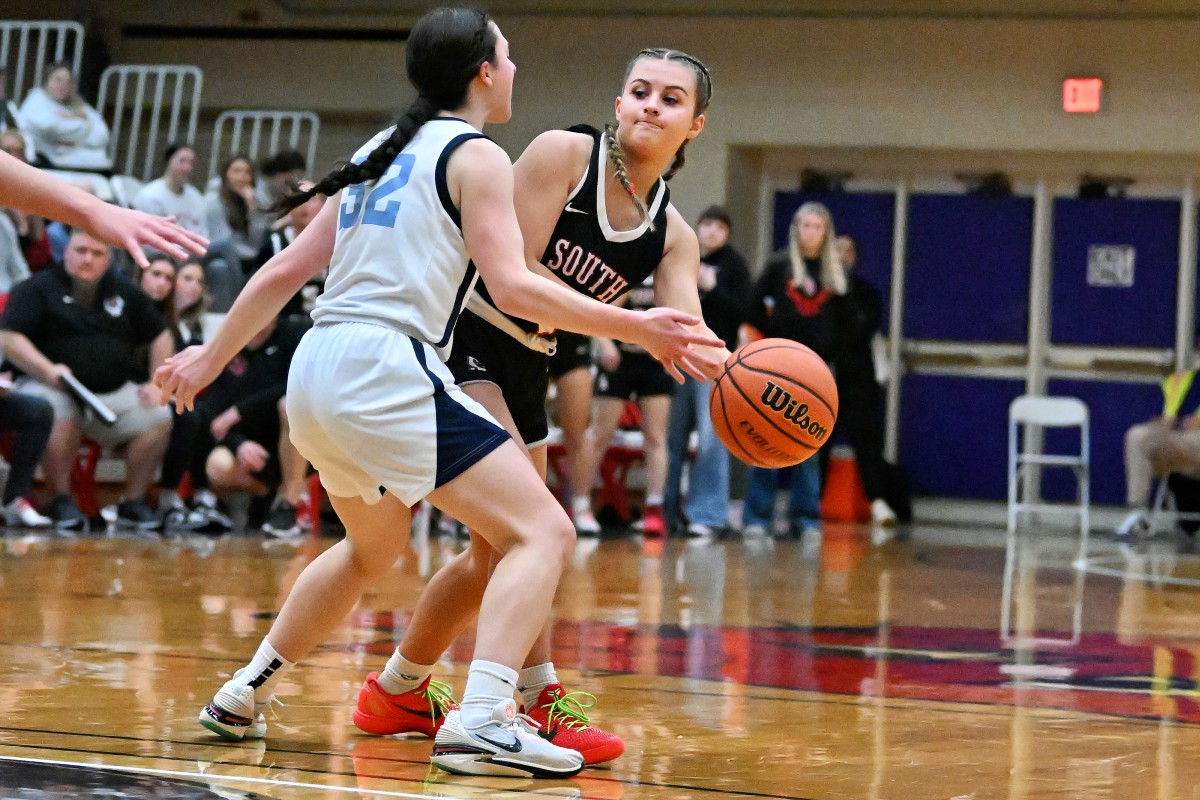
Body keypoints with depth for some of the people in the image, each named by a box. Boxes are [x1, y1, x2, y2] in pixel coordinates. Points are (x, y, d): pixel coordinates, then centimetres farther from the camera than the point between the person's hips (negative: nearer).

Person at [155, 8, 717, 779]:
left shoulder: (382, 152, 21)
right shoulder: (475, 155, -1)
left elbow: (285, 271, 22)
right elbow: (513, 287, -12)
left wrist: (210, 358, 31)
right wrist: (635, 326, -10)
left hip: (317, 370, 9)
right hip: (388, 370, -9)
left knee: (373, 548, 32)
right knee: (544, 533, -9)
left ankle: (245, 695, 37)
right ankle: (481, 721, -25)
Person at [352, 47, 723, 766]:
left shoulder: (673, 235, 2)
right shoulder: (563, 155, -14)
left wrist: (716, 362, -36)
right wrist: (631, 327, -23)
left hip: (523, 367, 8)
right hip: (460, 340, -8)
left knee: (494, 551, 15)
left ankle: (398, 693, 30)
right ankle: (542, 702, -15)